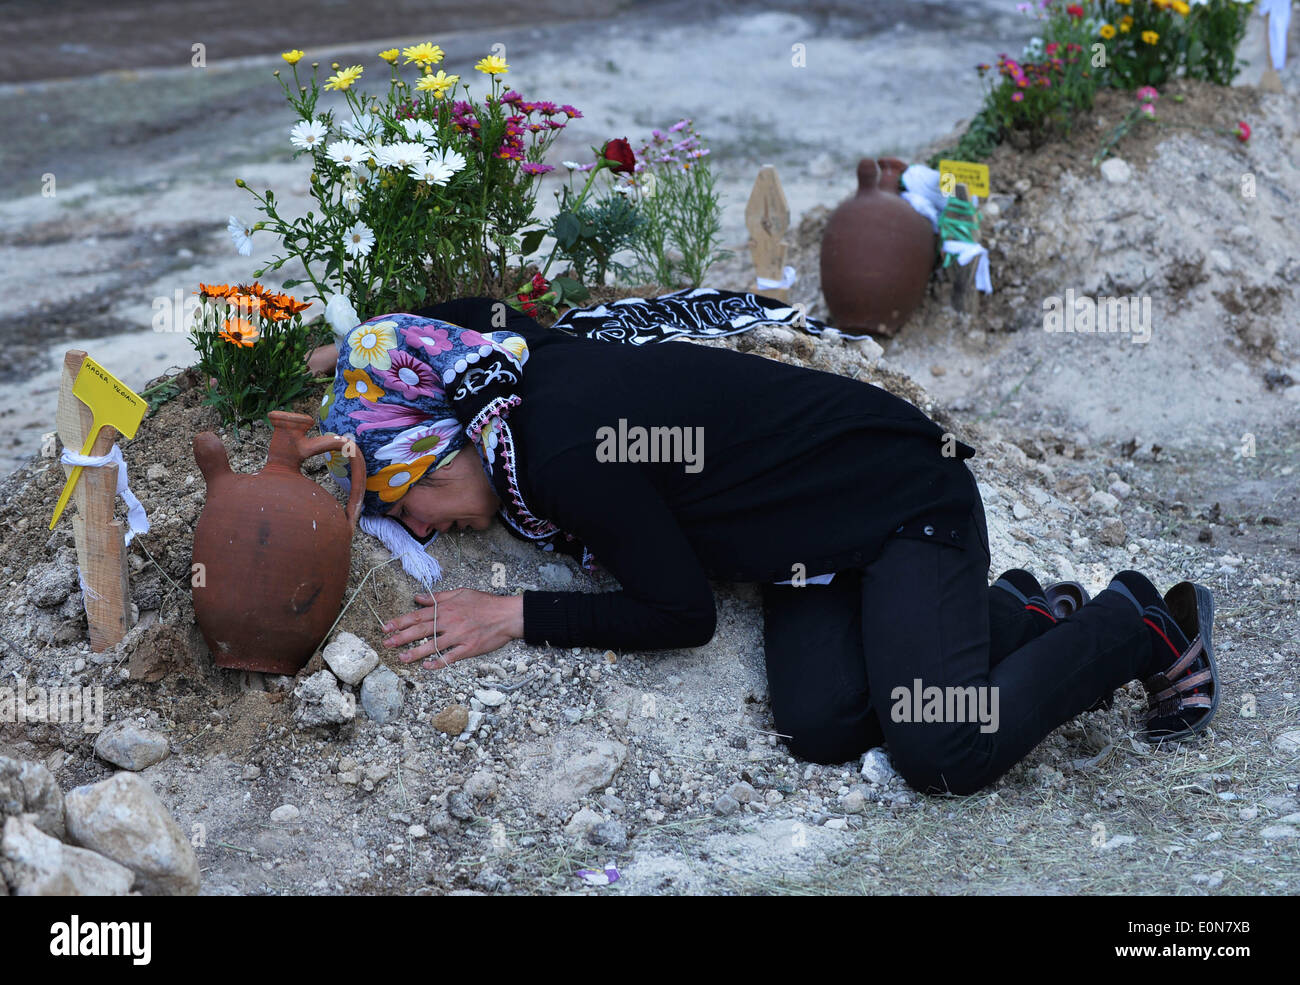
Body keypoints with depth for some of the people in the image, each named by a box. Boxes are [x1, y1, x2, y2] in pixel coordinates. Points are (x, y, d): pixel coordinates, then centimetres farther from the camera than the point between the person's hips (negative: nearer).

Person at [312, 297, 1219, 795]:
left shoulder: (562, 456, -29)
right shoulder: (523, 359, -3)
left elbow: (683, 613, -20)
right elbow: (475, 311, 24)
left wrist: (515, 617, -18)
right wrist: (357, 344, 20)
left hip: (905, 498, -9)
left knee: (941, 756, -20)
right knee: (821, 726, -10)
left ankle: (1140, 625, 4)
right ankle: (1011, 619, 12)